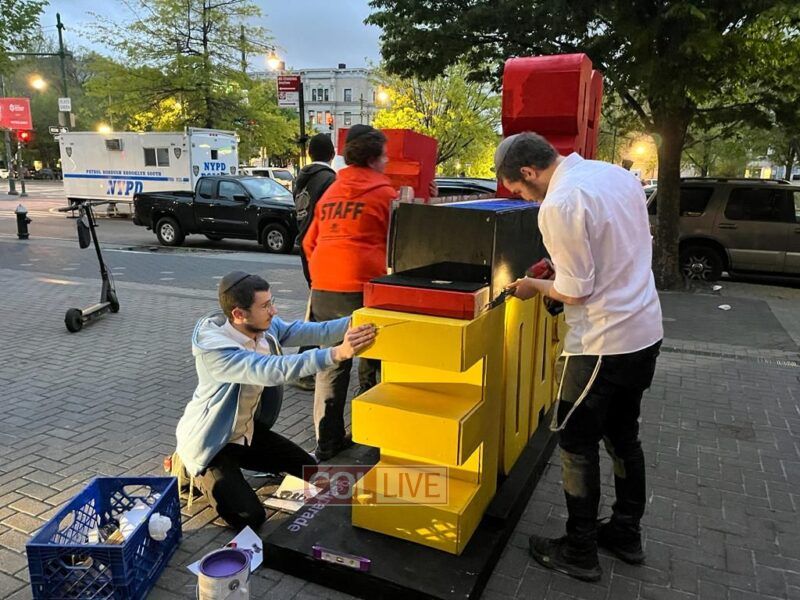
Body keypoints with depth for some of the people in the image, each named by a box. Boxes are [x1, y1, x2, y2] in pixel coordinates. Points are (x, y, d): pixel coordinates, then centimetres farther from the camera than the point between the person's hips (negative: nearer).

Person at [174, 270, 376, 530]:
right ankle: (192, 471, 13)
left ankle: (232, 466, 23)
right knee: (250, 518, -11)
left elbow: (313, 332, -18)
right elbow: (273, 370, -47)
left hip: (247, 431, 7)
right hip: (209, 443, -7)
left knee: (308, 469, 10)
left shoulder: (265, 326, -12)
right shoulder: (214, 348, -35)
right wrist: (337, 353, -55)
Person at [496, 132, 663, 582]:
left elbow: (576, 292, -19)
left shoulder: (559, 204, -21)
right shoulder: (618, 174, 6)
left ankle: (580, 552, 22)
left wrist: (535, 287, 1)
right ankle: (627, 534, 37)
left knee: (577, 446, 7)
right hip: (646, 330, 9)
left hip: (603, 344, -9)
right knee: (624, 437, 21)